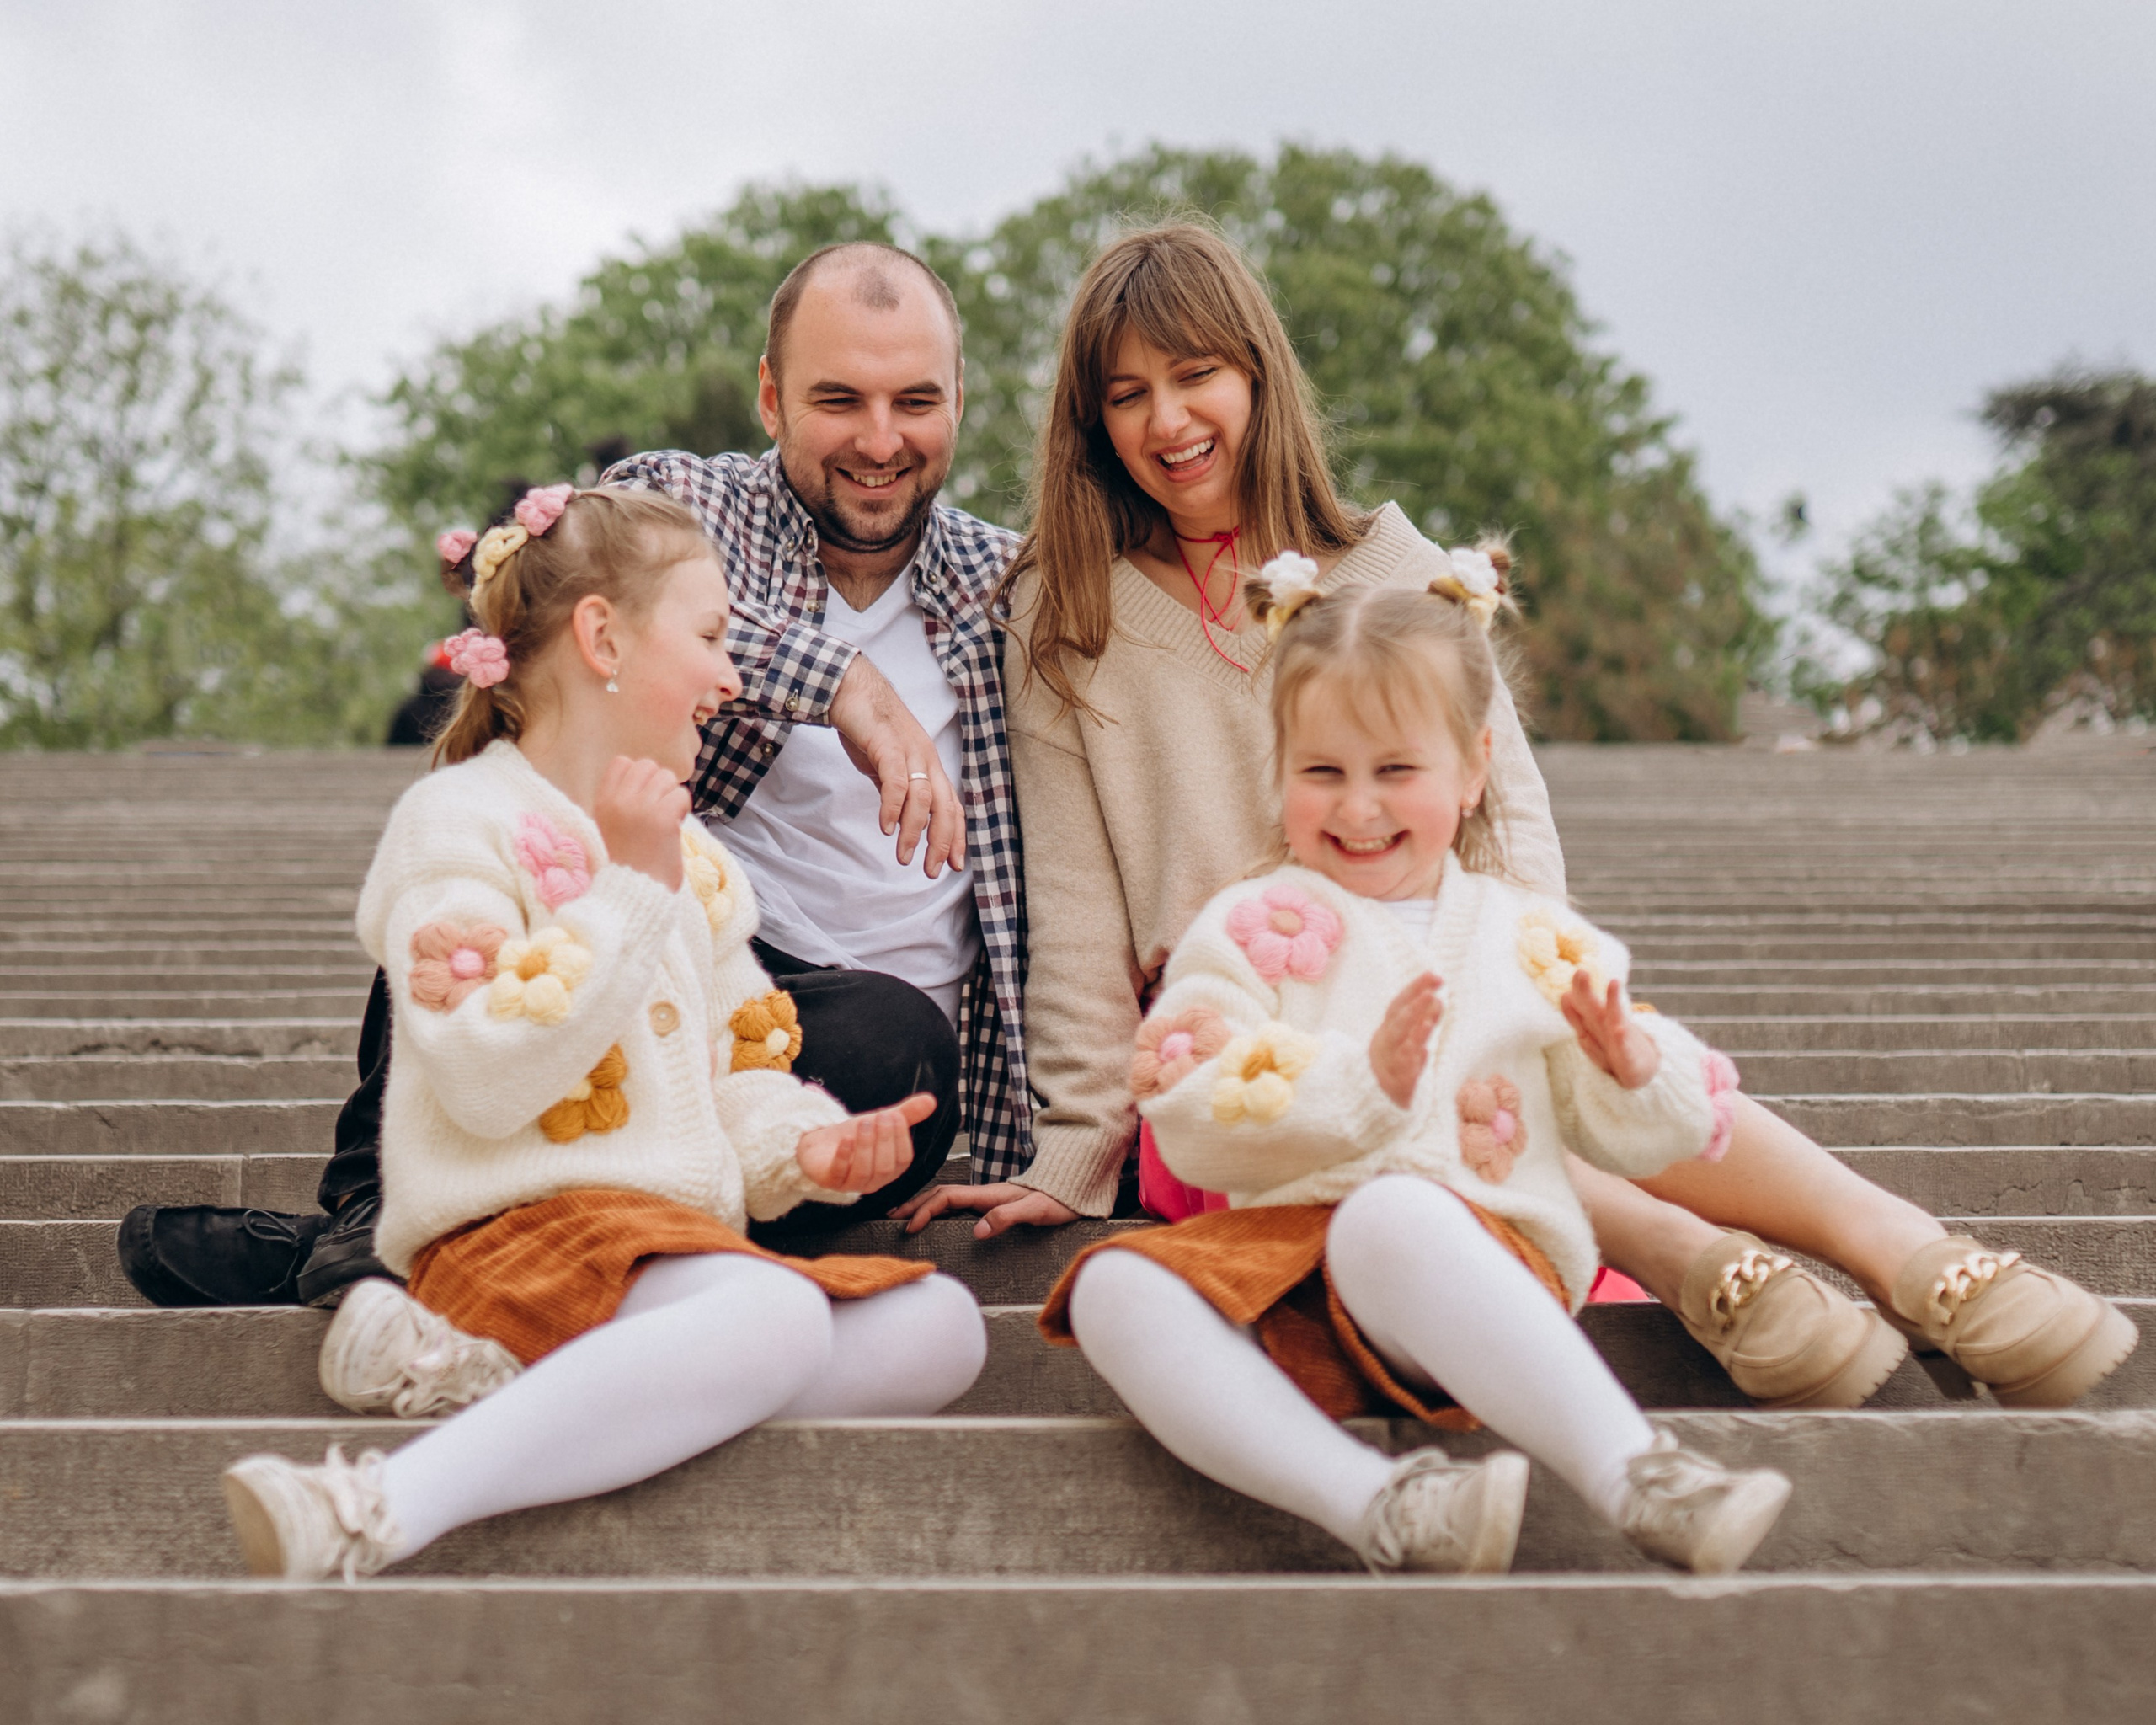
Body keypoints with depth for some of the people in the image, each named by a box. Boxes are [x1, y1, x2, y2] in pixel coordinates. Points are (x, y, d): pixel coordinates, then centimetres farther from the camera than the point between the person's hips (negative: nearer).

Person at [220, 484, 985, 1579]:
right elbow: (490, 1079, -14)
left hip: (686, 1235, 8)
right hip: (523, 1231, -8)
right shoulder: (458, 821, 0)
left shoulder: (690, 855, 27)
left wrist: (804, 1147, 6)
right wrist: (628, 889, -13)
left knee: (939, 1323, -16)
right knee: (777, 1315, -36)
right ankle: (382, 1512, -47)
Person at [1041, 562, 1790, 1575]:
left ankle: (1632, 1479, -46)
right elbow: (1190, 1130, -3)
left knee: (1389, 1215, -38)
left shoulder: (1534, 942, 18)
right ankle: (1374, 1504, -43)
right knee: (1118, 1288, -29)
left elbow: (1642, 1145, 21)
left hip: (1478, 1265, -1)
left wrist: (1632, 1067, -3)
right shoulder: (1250, 930, 12)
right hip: (1287, 1280, 2)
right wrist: (1362, 1086, -16)